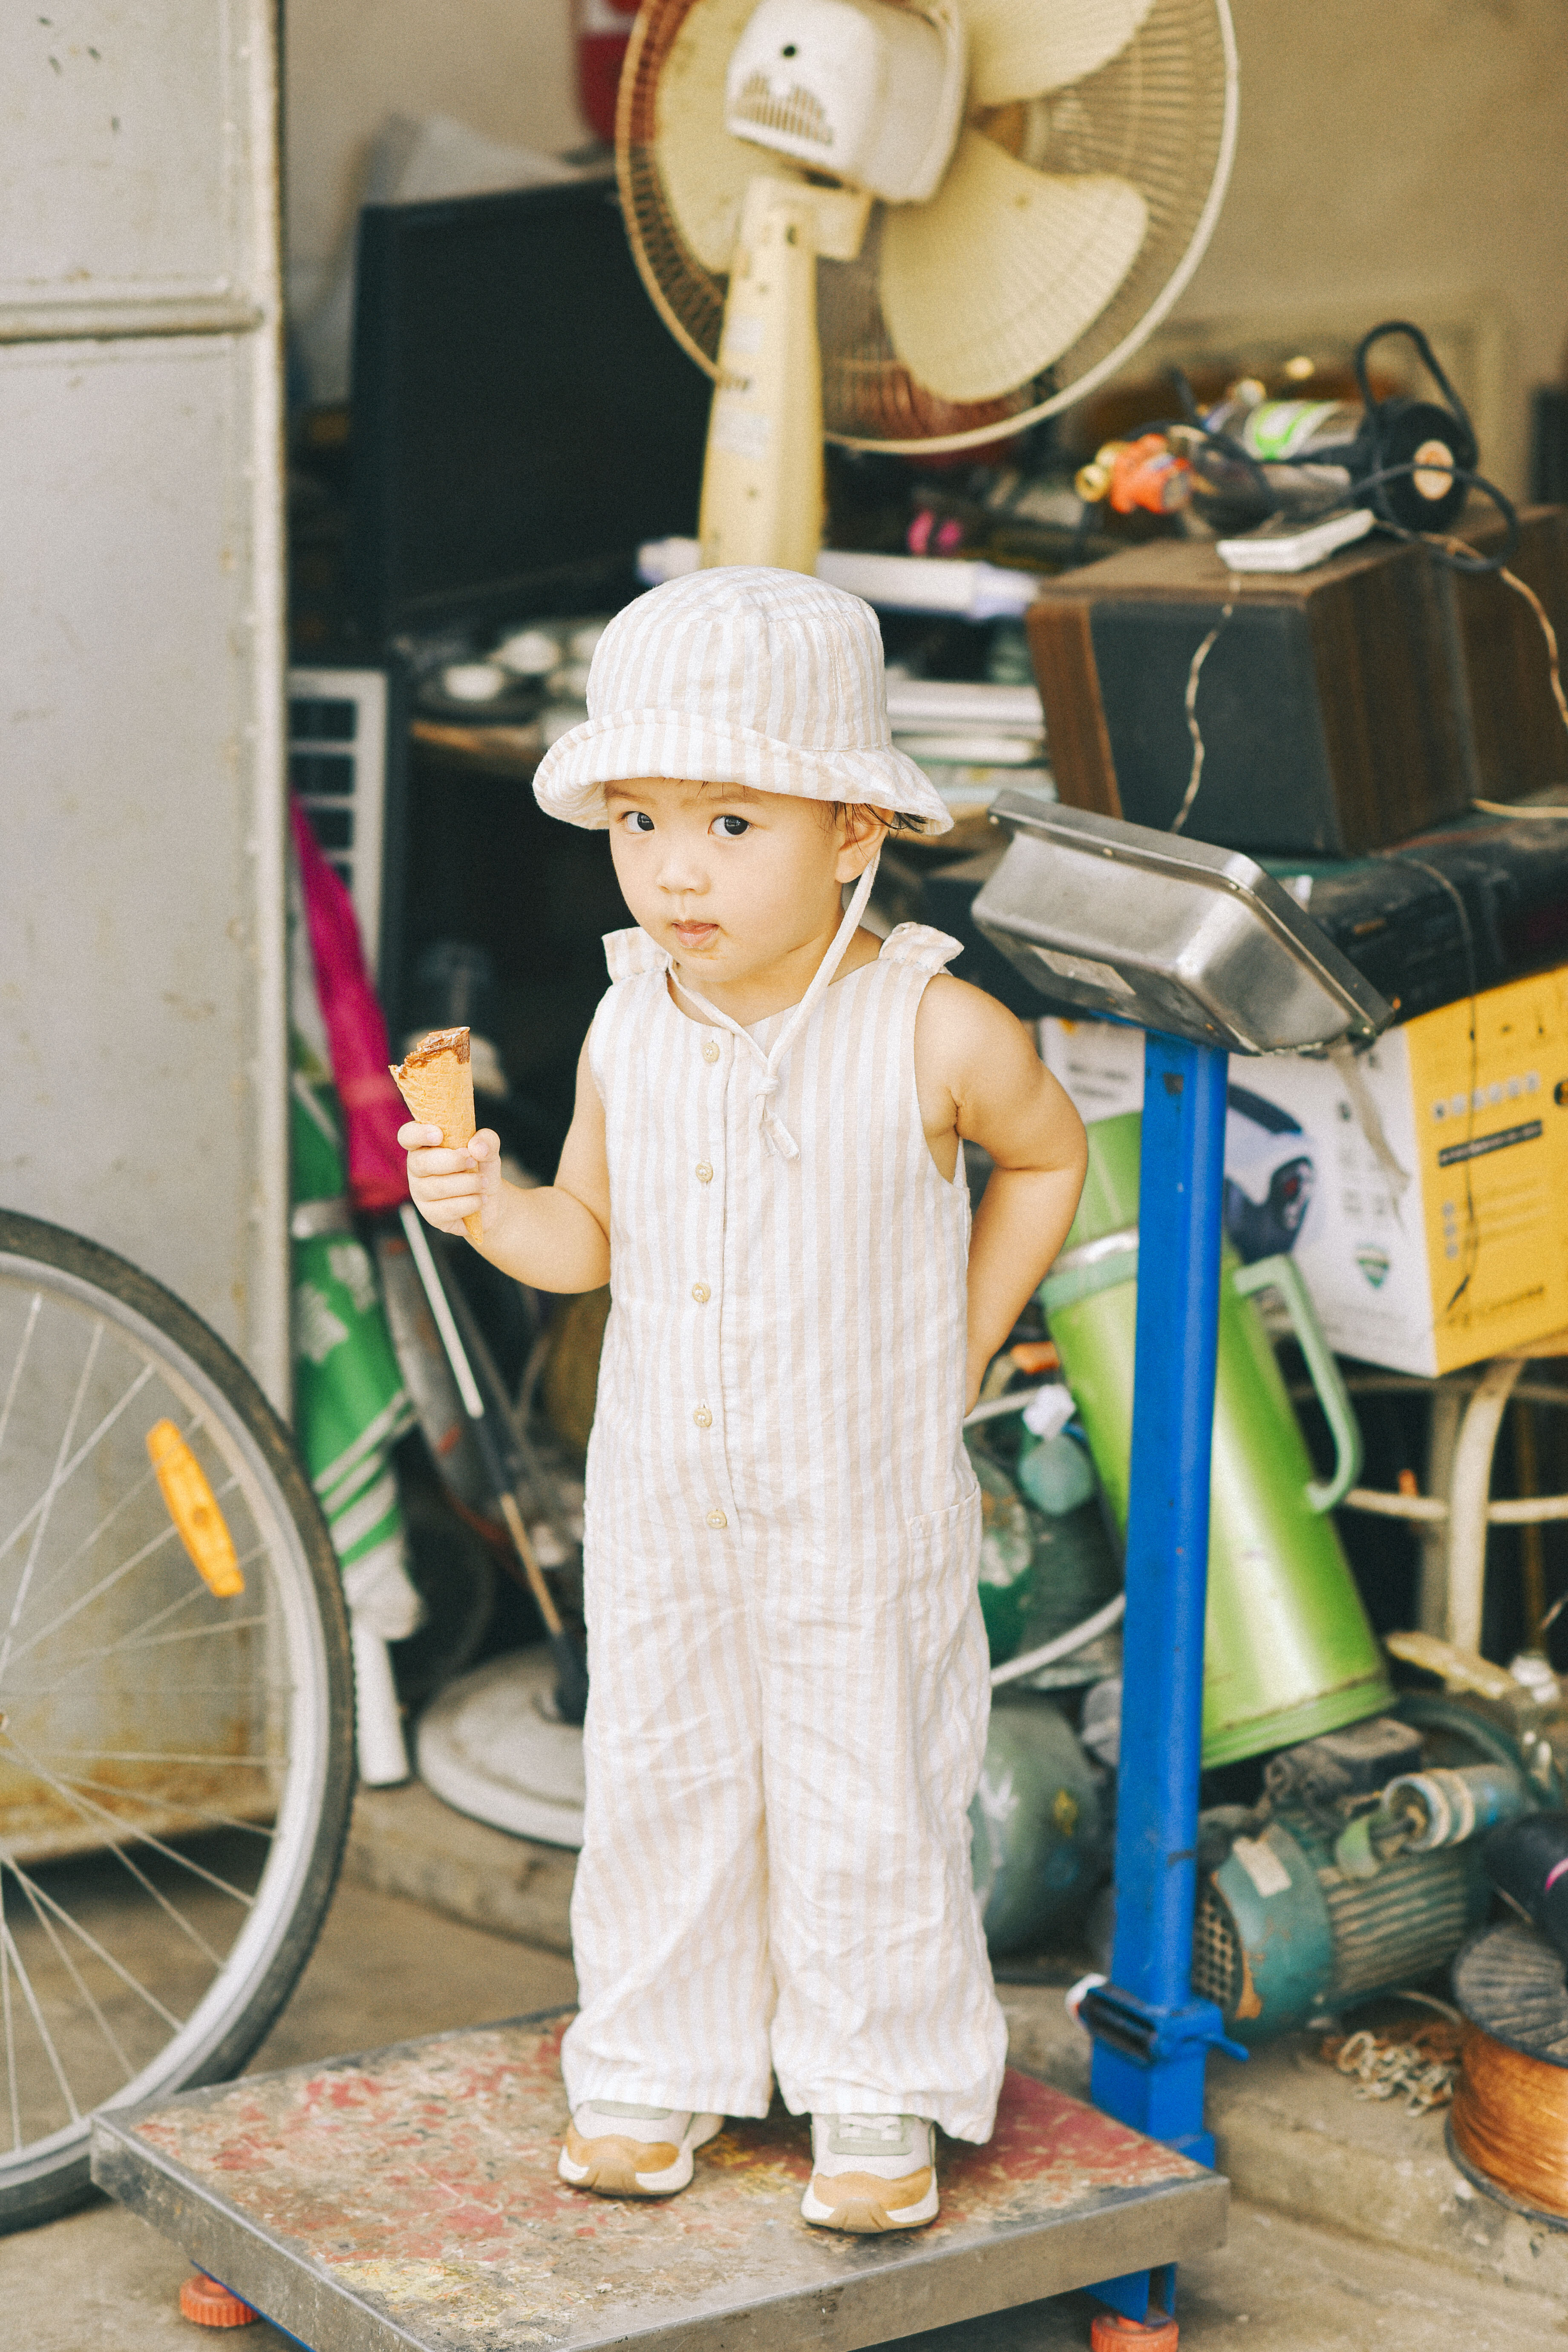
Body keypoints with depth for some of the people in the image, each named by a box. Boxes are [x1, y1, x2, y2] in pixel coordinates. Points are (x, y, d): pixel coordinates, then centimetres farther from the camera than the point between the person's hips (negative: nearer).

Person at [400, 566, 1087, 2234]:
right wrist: (485, 1205, -16)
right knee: (656, 1784, 14)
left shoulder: (938, 1033, -16)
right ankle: (657, 2067, 31)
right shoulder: (628, 1031, -6)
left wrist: (962, 1349, 1)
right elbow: (592, 1237, 5)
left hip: (864, 1515, -3)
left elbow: (1046, 1159, 4)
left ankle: (880, 2095, 26)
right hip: (660, 1504, 4)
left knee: (865, 1805, 8)